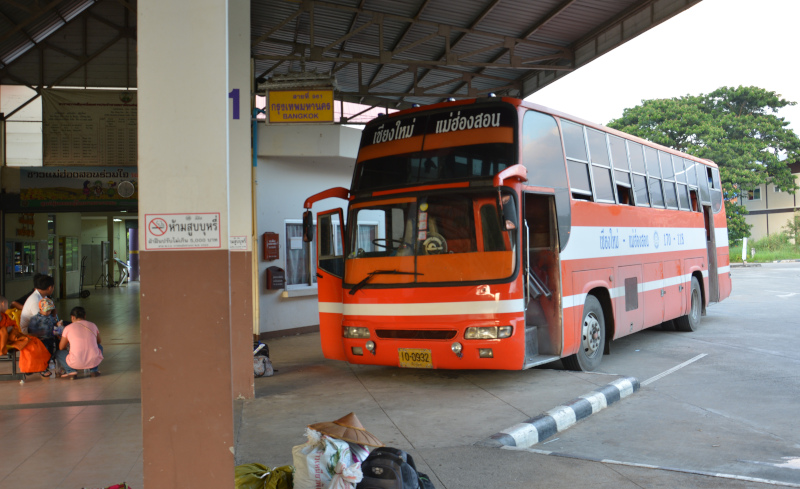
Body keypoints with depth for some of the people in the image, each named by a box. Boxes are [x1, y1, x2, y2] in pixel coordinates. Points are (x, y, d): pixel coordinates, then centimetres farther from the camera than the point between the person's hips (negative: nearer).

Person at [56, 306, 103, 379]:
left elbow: (61, 348, 12)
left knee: (58, 353, 26)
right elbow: (98, 342, 24)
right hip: (94, 361, 2)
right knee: (99, 347, 35)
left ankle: (70, 371, 5)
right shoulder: (93, 325, 8)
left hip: (76, 363, -2)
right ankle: (94, 369, 17)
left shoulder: (68, 328, 2)